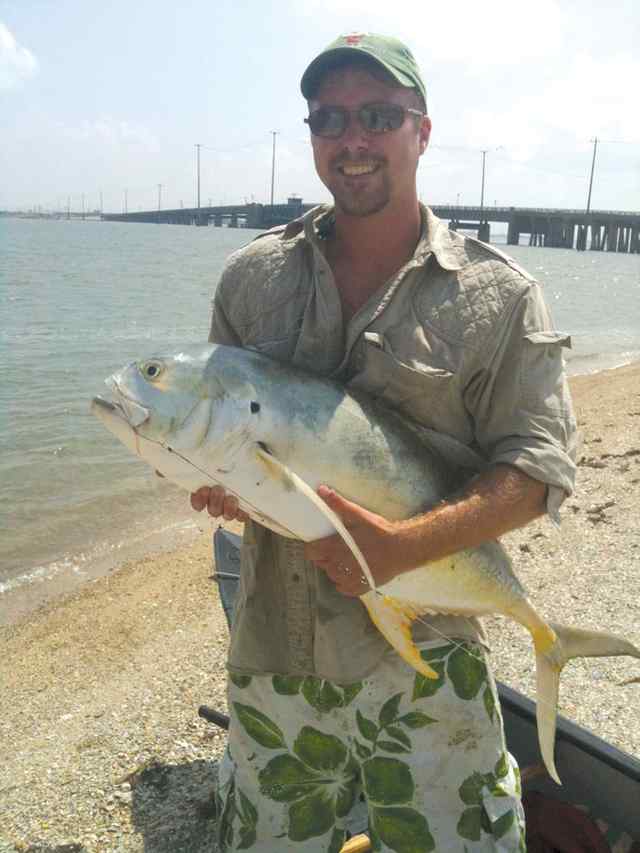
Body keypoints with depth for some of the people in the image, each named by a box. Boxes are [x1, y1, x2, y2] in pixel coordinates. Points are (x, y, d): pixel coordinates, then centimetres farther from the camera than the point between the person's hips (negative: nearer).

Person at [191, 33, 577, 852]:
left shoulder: (499, 295, -6)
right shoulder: (252, 275, 3)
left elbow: (539, 467, -10)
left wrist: (397, 547, -25)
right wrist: (216, 478, -13)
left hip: (422, 659, -3)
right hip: (272, 645, 4)